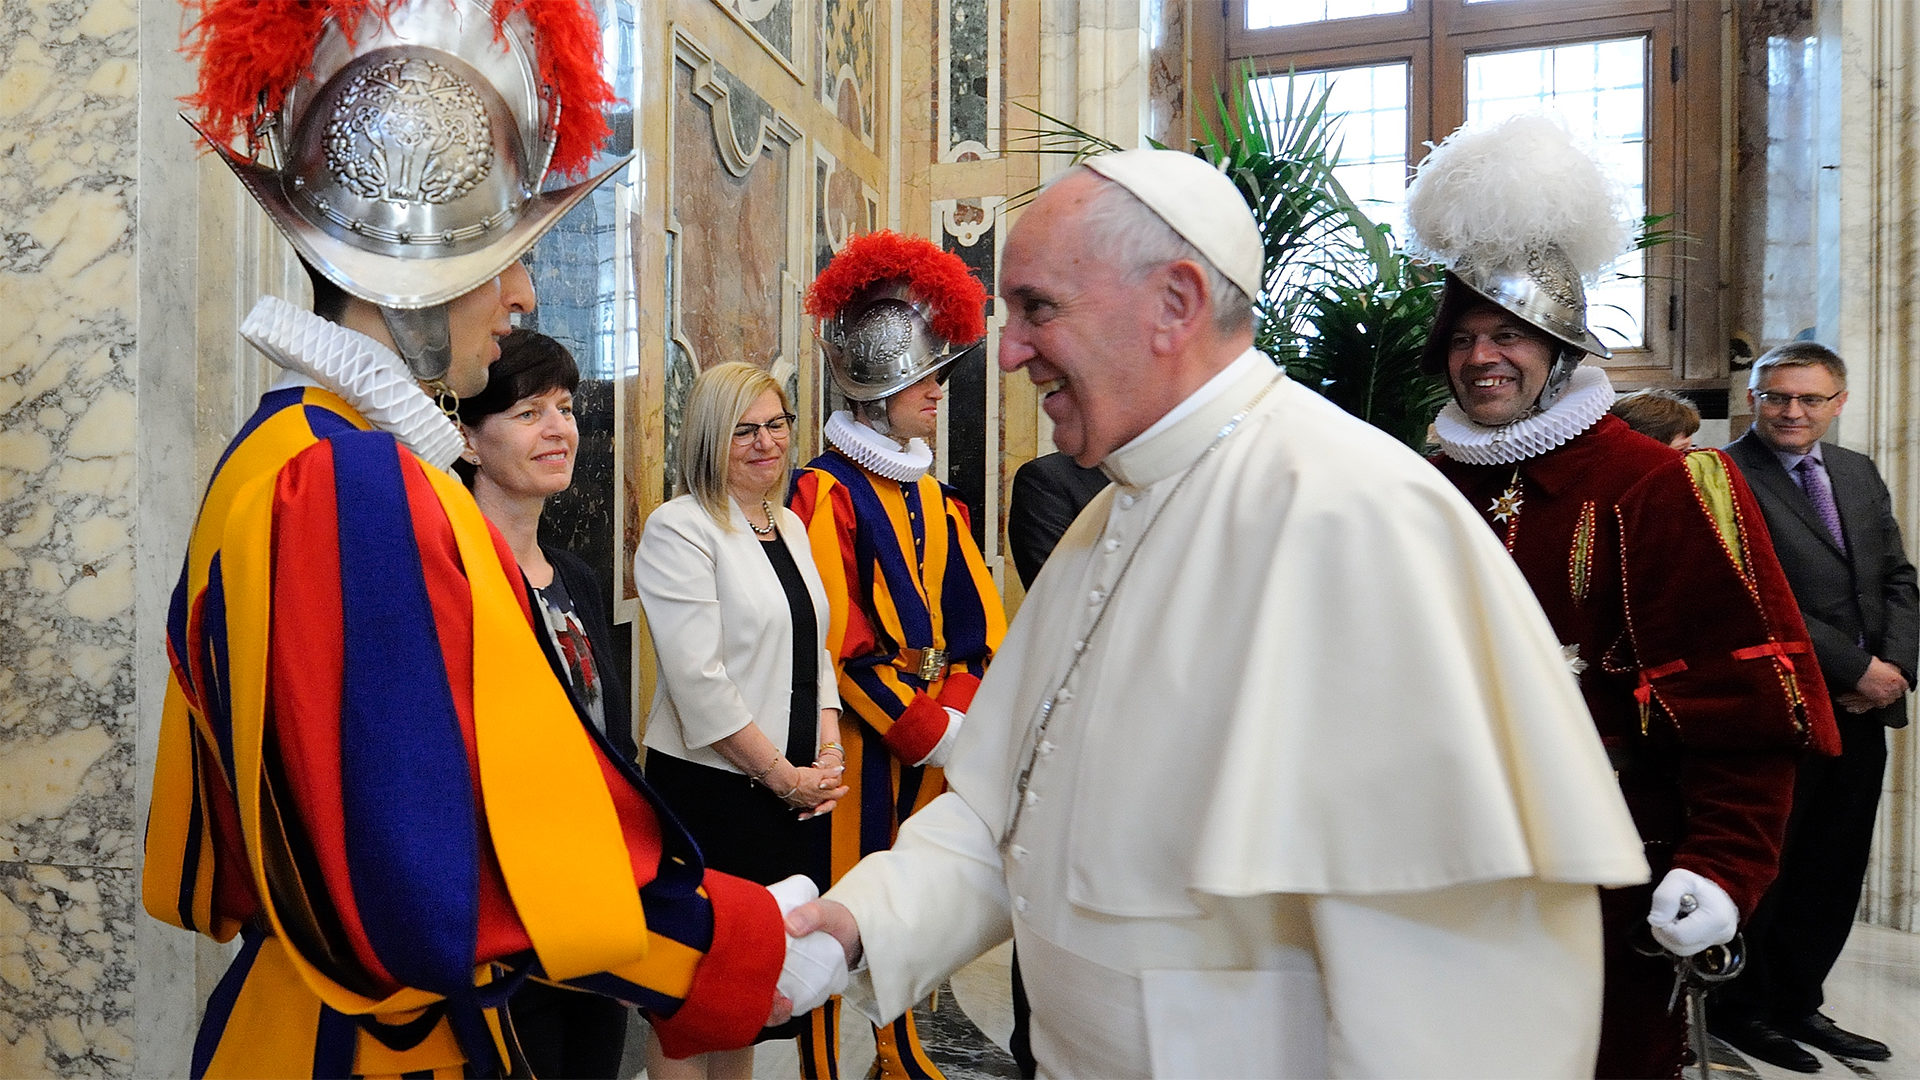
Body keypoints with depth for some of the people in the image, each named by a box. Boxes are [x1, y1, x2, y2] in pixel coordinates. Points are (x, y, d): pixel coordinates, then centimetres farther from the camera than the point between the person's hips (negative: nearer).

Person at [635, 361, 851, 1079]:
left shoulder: (790, 527, 12)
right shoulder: (679, 528, -10)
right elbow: (698, 679, -17)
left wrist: (829, 753, 1)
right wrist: (782, 774, -13)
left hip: (799, 789, 7)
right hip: (712, 788, -6)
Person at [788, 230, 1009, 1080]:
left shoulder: (930, 492, 12)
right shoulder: (828, 489, -11)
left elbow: (975, 614, 9)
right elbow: (837, 636, -17)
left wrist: (971, 710, -5)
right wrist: (928, 728, -16)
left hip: (940, 735, 7)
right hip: (861, 734, -7)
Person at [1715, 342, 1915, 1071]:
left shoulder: (1860, 473, 14)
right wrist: (1857, 668, -14)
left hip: (1861, 710, 7)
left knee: (1834, 873, 13)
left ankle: (1797, 1003, 28)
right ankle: (1740, 1009, 21)